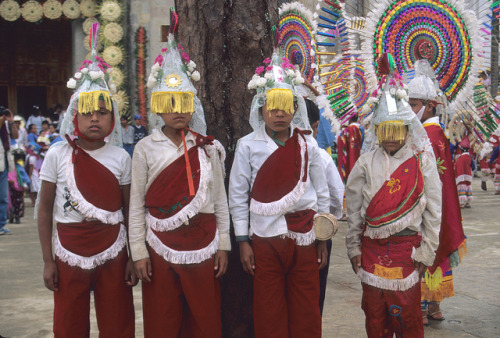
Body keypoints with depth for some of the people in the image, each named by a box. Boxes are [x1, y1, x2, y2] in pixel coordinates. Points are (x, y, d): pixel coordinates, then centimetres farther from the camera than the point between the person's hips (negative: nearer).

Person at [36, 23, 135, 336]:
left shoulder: (121, 157, 0)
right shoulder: (58, 155, -4)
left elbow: (129, 212, 4)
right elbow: (45, 212, 0)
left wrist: (133, 258, 1)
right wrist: (48, 261, -2)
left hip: (113, 252, 1)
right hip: (69, 253, 0)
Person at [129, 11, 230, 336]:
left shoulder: (208, 148, 3)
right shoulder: (145, 148, -1)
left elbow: (220, 199, 7)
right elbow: (137, 204, 0)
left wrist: (223, 245, 4)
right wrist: (139, 252, -3)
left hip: (203, 242, 1)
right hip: (161, 244, -1)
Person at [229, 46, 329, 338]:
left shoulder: (308, 144, 4)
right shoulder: (248, 146, 0)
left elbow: (322, 193, 8)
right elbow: (238, 196, 1)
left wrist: (323, 240, 7)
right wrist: (243, 242, -1)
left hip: (304, 237, 1)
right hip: (265, 239, -1)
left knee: (307, 314, 7)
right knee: (269, 314, 6)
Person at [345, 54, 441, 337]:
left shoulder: (422, 162, -2)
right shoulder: (367, 162, 3)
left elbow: (433, 210, -1)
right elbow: (354, 209, 6)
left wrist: (426, 252, -3)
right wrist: (354, 248, 4)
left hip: (407, 247, -2)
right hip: (372, 247, 2)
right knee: (375, 314, 9)